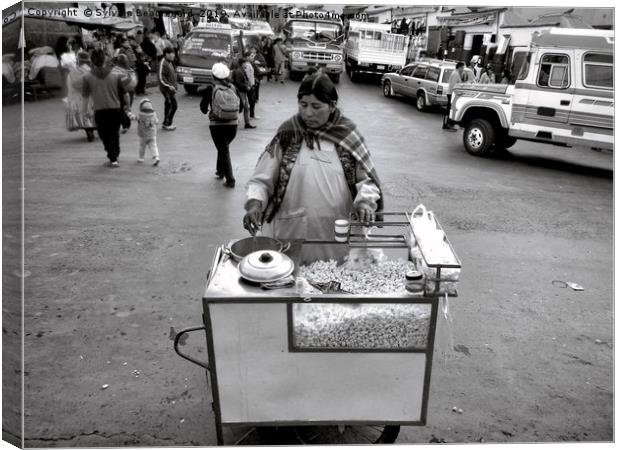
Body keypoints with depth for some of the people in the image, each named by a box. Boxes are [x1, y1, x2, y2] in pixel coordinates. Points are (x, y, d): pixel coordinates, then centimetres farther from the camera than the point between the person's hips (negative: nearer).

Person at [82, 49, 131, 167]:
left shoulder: (88, 77, -5)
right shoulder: (115, 75, -5)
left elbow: (85, 95, 4)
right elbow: (124, 93, -1)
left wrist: (85, 106, 21)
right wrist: (127, 105, 14)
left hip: (99, 110, -1)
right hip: (115, 109, 1)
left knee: (104, 135, 11)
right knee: (114, 134, 16)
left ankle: (113, 158, 2)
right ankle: (115, 156, 21)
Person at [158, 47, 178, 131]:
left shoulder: (169, 62, 13)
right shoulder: (163, 63, -17)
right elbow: (160, 77, -21)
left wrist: (174, 85, 16)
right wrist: (169, 86, -22)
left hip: (171, 87, 10)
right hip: (166, 88, -10)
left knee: (168, 105, 13)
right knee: (173, 105, -10)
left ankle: (166, 123, 21)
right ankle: (167, 124, -2)